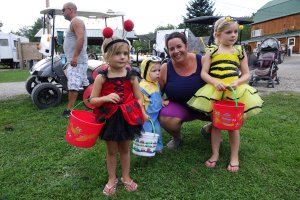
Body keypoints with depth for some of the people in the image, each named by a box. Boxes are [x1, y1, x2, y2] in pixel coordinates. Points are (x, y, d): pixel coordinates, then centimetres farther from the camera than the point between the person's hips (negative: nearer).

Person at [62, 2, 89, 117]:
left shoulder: (76, 21, -10)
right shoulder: (74, 22, 24)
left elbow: (80, 38, -24)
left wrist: (75, 57, -29)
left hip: (77, 60, -11)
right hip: (76, 60, 11)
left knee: (73, 85, -12)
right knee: (85, 84, 15)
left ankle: (69, 110, -10)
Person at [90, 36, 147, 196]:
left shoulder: (131, 76, -5)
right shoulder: (101, 77, -10)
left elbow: (139, 98, 2)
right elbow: (92, 100, -6)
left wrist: (140, 112, -13)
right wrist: (106, 98, -24)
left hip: (127, 117, 1)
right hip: (109, 118, -1)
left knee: (125, 149, 17)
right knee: (111, 151, 14)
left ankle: (126, 177, 37)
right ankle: (112, 179, 34)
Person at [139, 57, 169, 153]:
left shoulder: (156, 84, 6)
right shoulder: (143, 86, -21)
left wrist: (162, 102, 4)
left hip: (155, 115, 8)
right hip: (147, 116, -7)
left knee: (157, 131, 15)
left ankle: (158, 147, 32)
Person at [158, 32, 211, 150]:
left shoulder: (202, 61, -11)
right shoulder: (165, 69, -10)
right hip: (179, 106, -1)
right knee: (166, 120, -33)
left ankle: (209, 129, 18)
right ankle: (176, 138, 7)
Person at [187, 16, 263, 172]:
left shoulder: (240, 51, 5)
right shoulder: (211, 51, 3)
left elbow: (246, 74, 5)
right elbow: (204, 73, -1)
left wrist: (237, 82, -16)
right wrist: (215, 82, -19)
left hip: (235, 91, 0)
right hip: (215, 91, 0)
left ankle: (234, 157, 22)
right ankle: (215, 154, 23)